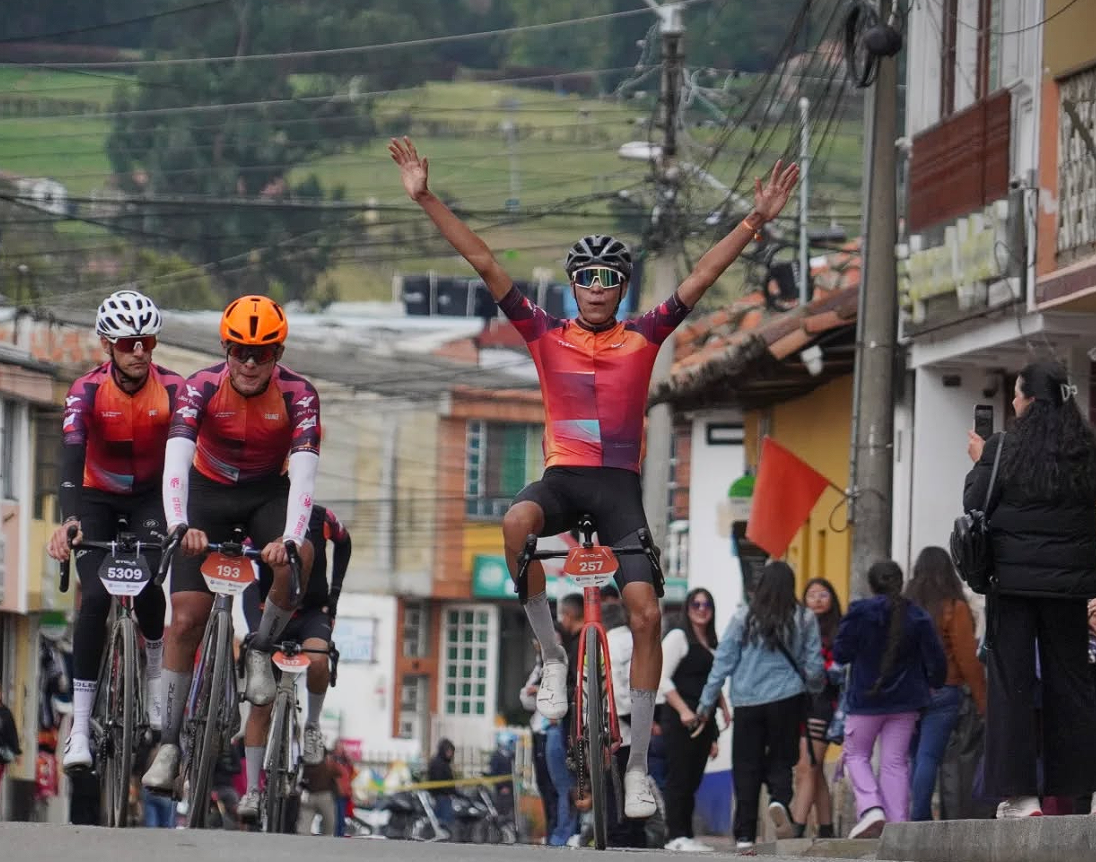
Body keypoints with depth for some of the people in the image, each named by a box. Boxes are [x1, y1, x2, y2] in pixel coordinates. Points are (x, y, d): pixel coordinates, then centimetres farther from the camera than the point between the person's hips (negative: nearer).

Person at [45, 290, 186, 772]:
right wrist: (67, 521, -50)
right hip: (97, 499, 0)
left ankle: (157, 688, 5)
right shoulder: (87, 391, -23)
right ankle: (80, 728, -17)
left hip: (150, 497, 0)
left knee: (147, 590, -23)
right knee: (96, 598, -17)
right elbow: (72, 457, -34)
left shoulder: (172, 390, -20)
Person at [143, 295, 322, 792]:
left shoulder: (298, 396, -22)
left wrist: (290, 538, -50)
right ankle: (169, 745, -2)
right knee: (185, 619, -9)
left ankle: (260, 654, -10)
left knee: (296, 559, -34)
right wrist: (179, 526, -51)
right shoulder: (202, 388, -22)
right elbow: (176, 461, -34)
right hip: (210, 493, 0)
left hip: (268, 493, 0)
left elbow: (303, 473, -32)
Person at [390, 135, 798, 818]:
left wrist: (757, 221, -7)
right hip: (562, 477, -1)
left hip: (619, 486, 1)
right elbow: (483, 262, 0)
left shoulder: (643, 339, 5)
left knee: (646, 614, -11)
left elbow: (703, 278, 2)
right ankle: (552, 656, -19)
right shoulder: (546, 334, 5)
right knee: (517, 524, -36)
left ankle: (638, 763, -3)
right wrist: (427, 200, -5)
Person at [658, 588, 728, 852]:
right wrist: (683, 710, -19)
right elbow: (662, 678, -12)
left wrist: (723, 707, 14)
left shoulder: (711, 644, 19)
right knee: (679, 778, -9)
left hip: (703, 719, 7)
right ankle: (675, 836, -9)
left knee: (693, 779, 8)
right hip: (680, 721, -7)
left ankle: (687, 834, 12)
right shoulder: (678, 637, -4)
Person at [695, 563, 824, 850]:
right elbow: (814, 667, 5)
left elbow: (723, 662, -1)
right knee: (781, 761, 10)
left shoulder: (743, 619, -2)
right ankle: (779, 801, -22)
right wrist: (816, 685, 28)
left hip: (747, 702, 0)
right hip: (787, 699, 0)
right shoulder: (804, 619, 1)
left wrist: (706, 703, 6)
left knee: (746, 768, 6)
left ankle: (744, 837, 3)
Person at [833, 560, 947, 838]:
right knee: (895, 762, 6)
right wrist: (934, 683, 20)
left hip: (865, 699, -2)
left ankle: (871, 808, -12)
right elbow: (936, 659, 0)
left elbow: (841, 653, -5)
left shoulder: (860, 612, -12)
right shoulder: (917, 617, -4)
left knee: (856, 755, 12)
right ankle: (896, 823, -3)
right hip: (905, 701, 3)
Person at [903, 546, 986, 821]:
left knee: (919, 758, 10)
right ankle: (919, 817, -15)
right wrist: (982, 699, -1)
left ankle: (918, 819, 6)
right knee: (929, 757, -7)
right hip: (943, 692, -4)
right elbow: (967, 659, -6)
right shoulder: (955, 608, -5)